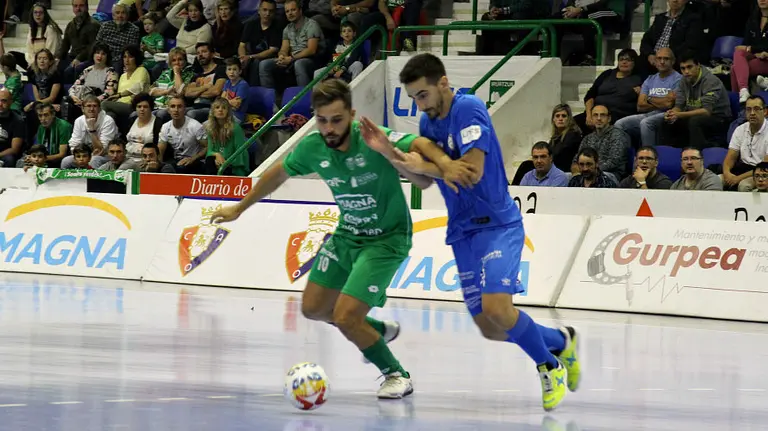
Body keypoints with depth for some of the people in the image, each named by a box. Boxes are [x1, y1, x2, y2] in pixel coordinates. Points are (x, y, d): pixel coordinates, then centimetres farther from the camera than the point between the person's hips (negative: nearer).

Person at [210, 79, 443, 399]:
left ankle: (397, 375, 8)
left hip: (386, 240, -7)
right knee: (313, 308, 13)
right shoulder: (312, 147, -11)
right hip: (346, 236, 7)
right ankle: (379, 331, 39)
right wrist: (239, 208, 18)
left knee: (345, 317, -15)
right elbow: (279, 173, 9)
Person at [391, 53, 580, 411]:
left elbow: (473, 171, -22)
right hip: (462, 232, 8)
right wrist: (391, 153, -15)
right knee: (490, 330, 3)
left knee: (496, 308, -24)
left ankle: (549, 365, 0)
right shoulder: (428, 121, 10)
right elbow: (424, 177, 2)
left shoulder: (469, 109, -15)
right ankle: (559, 342, 28)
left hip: (497, 224, -8)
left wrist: (427, 164, -15)